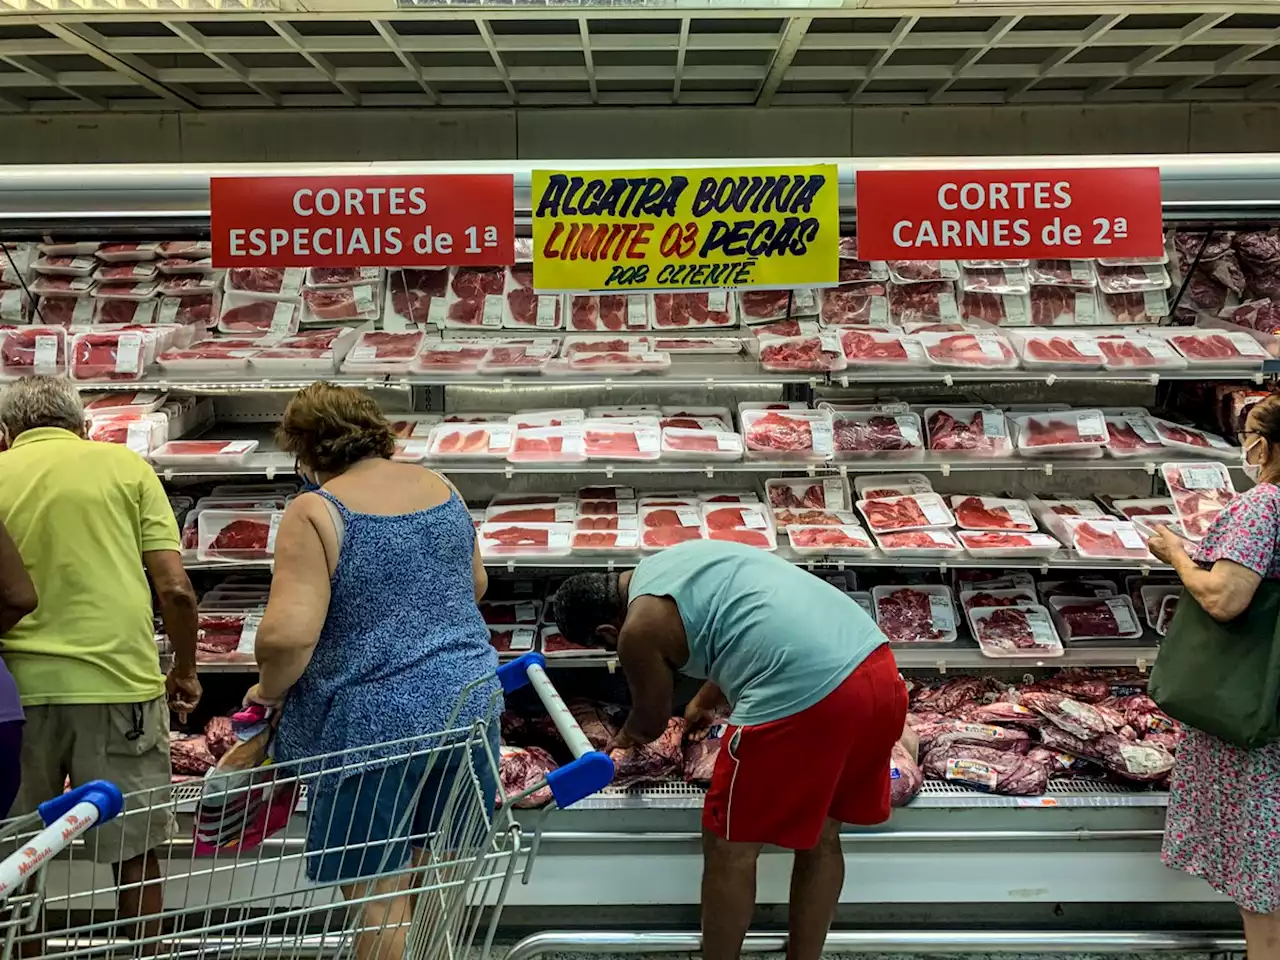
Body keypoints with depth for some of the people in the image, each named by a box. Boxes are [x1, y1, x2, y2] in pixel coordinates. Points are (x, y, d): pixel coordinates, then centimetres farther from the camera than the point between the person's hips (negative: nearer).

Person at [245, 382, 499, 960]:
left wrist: (269, 689, -4)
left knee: (378, 900, 7)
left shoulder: (315, 512, -13)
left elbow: (287, 634, -23)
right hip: (469, 704, 7)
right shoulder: (440, 488, 7)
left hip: (373, 724, -6)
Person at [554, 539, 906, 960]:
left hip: (806, 695, -9)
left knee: (729, 848, 12)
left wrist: (624, 738, 43)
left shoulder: (638, 630, 1)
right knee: (819, 835, 25)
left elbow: (651, 721, 19)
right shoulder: (673, 562, 24)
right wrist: (704, 702, 56)